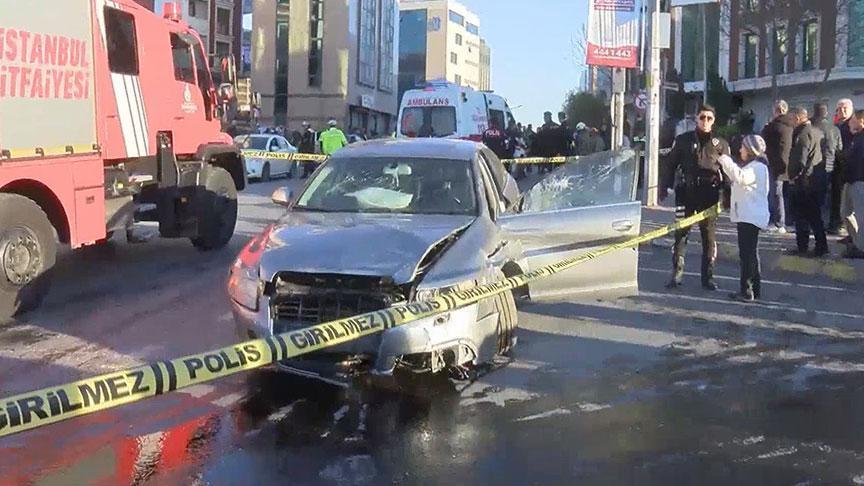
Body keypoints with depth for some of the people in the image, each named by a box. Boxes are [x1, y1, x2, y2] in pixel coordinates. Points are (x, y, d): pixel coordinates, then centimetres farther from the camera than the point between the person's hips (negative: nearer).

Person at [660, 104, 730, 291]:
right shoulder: (683, 140, 7)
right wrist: (664, 187, 3)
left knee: (709, 235, 4)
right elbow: (671, 164, 9)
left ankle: (708, 277, 12)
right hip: (686, 191, 0)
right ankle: (677, 273, 7)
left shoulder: (720, 143, 7)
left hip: (709, 193, 0)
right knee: (681, 233, 0)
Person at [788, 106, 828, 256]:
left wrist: (793, 176, -9)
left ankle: (802, 247, 5)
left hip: (804, 182, -8)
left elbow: (800, 160, -22)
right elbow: (825, 154, 16)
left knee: (802, 216, 0)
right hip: (818, 181, 8)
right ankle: (821, 247, 17)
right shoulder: (817, 132, 10)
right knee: (815, 216, 14)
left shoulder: (803, 134, -17)